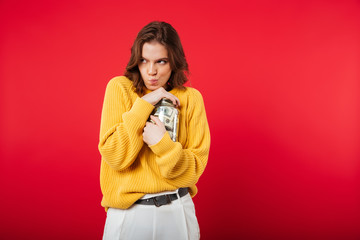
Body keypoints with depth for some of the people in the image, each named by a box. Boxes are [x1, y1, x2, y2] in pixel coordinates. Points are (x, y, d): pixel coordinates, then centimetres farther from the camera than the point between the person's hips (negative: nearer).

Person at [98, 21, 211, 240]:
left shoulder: (190, 98, -3)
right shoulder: (119, 88, -6)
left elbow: (195, 167, -7)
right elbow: (115, 156, -14)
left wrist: (162, 143, -23)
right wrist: (144, 105, -18)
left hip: (178, 211, 1)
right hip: (128, 212, -1)